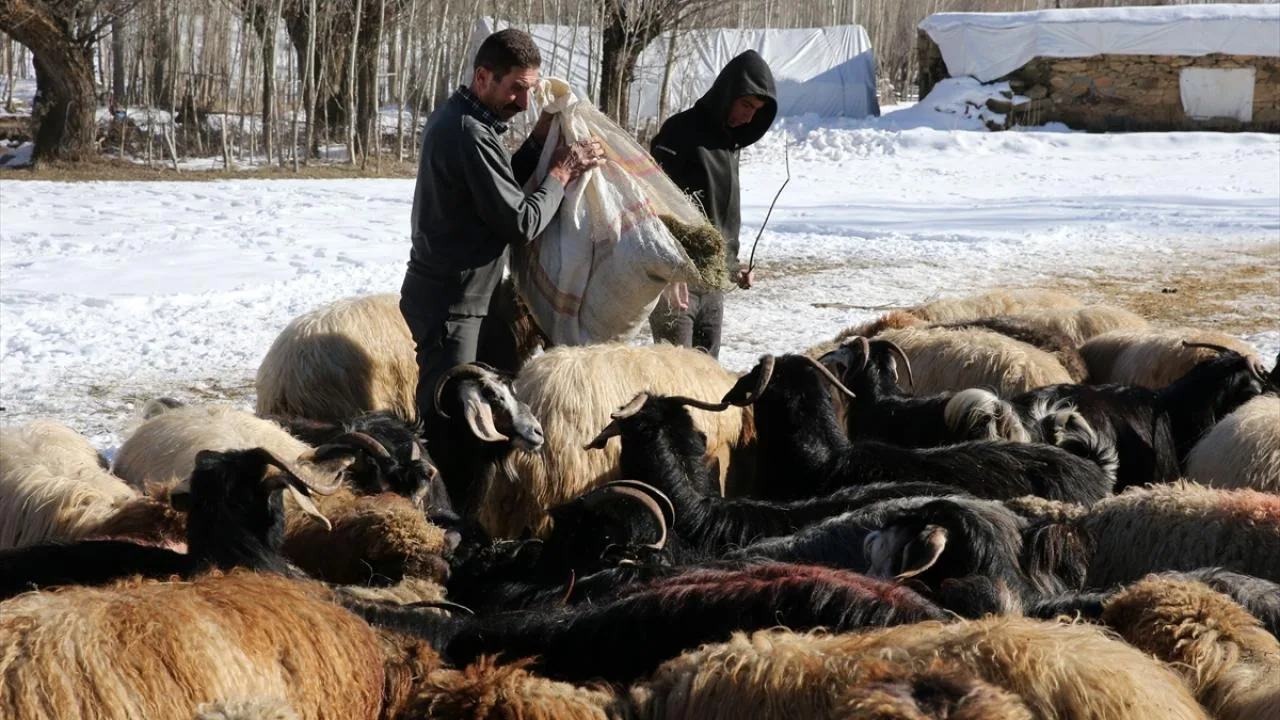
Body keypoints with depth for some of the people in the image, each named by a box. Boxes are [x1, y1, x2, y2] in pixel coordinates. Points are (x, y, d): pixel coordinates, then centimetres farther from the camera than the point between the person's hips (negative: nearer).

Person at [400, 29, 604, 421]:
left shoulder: (454, 117, 9)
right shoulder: (470, 133, -22)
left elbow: (500, 188, 16)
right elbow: (521, 223, -20)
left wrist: (540, 139, 4)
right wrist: (561, 172, -8)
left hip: (441, 291, 10)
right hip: (451, 303, -10)